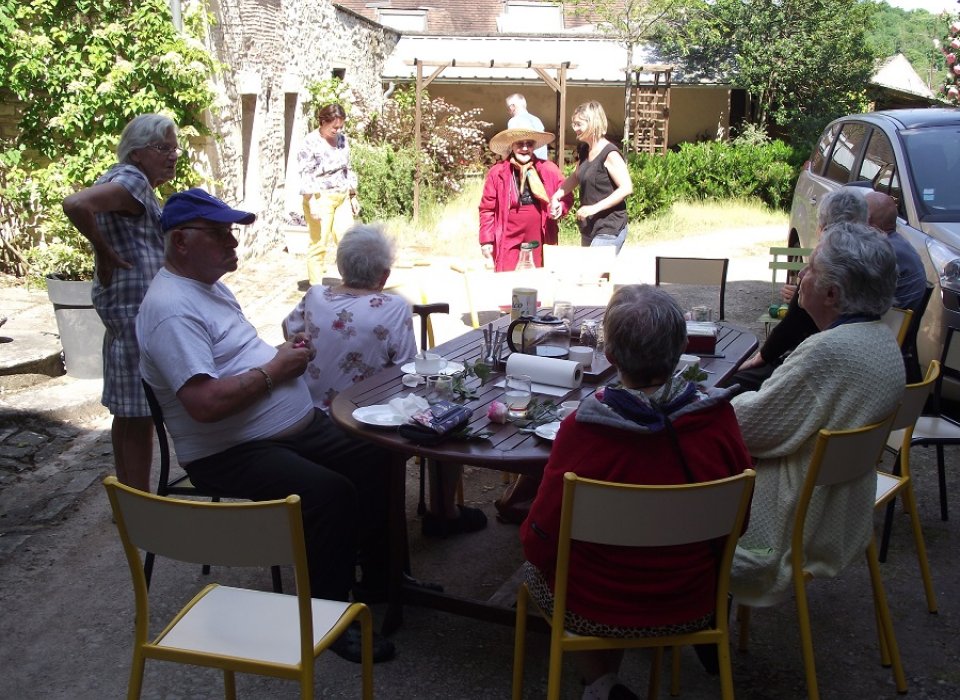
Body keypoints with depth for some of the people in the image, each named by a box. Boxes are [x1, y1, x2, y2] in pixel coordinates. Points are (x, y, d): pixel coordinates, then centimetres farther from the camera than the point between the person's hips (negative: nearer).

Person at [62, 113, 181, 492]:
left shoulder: (136, 184, 18)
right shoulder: (131, 180, -13)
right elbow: (75, 205, -28)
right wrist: (106, 253, -18)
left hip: (129, 308, 11)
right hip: (137, 308, -11)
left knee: (128, 411, 16)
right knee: (140, 414, -5)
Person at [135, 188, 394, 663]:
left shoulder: (211, 285, 14)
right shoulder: (171, 308, -19)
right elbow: (205, 403, -30)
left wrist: (289, 351, 6)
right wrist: (274, 369, -17)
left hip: (298, 428, 10)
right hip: (231, 454, -10)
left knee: (376, 465, 1)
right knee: (332, 493, -29)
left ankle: (380, 578, 19)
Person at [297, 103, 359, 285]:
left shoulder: (342, 139, 11)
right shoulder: (311, 143, -9)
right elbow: (306, 175, -13)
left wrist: (353, 196, 17)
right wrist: (312, 203, -19)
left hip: (342, 197, 6)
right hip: (321, 197, -6)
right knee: (319, 242, -3)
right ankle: (316, 286, 4)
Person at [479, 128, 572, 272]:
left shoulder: (549, 169, 4)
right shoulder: (497, 172, 1)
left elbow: (566, 196, 13)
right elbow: (487, 209, 4)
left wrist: (560, 207, -10)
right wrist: (486, 241, 1)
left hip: (540, 241, 2)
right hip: (509, 242, -2)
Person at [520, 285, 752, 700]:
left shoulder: (582, 430, -28)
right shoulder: (718, 416, -17)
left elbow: (541, 539, -16)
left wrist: (529, 536, 6)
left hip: (598, 613, -4)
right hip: (693, 607, 4)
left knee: (535, 565, 26)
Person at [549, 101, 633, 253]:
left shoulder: (610, 154, -16)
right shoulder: (584, 150, 8)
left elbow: (626, 188, -21)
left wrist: (595, 208, -26)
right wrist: (557, 196, 8)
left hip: (609, 229, -9)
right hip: (589, 227, 9)